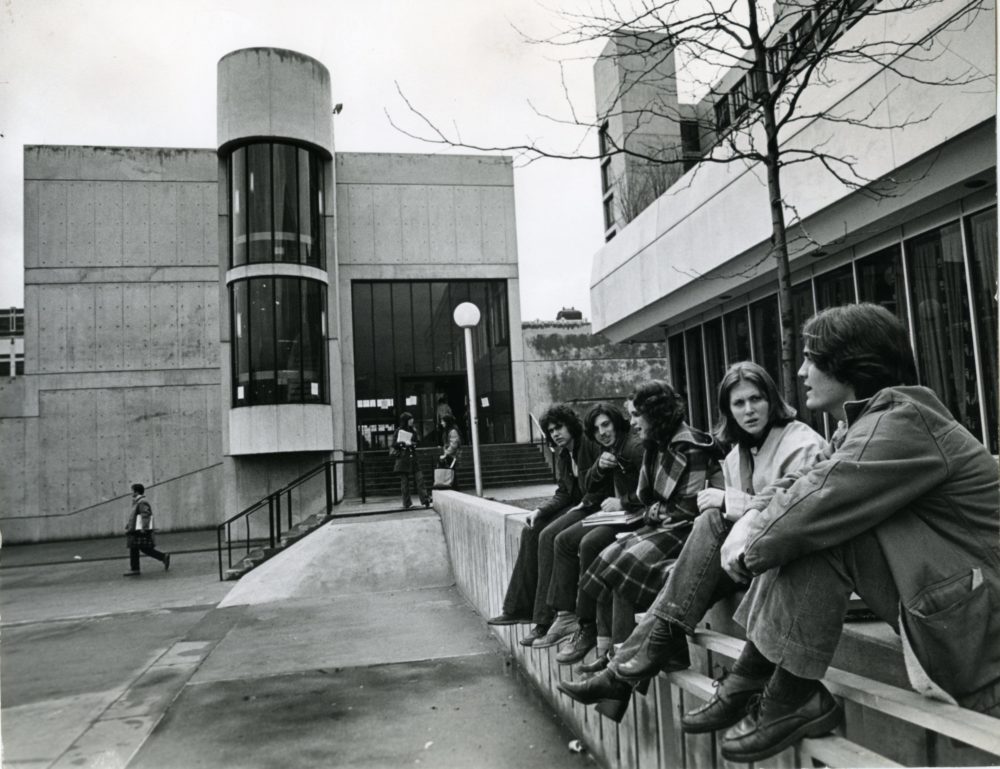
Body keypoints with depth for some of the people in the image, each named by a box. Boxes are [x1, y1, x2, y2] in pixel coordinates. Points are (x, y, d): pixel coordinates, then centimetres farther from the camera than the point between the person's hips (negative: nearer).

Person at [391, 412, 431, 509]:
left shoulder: (413, 430, 12)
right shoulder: (399, 431, -2)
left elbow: (418, 441, 4)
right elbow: (394, 444, -6)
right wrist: (404, 443, -17)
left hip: (413, 458, 4)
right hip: (403, 459, -4)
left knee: (419, 478, -5)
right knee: (404, 481, 2)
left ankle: (425, 499, -6)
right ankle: (407, 503, 9)